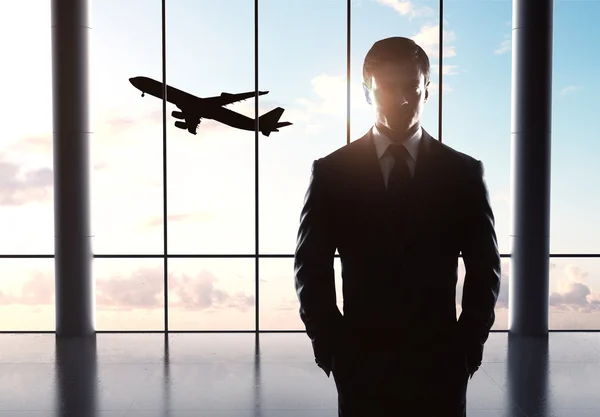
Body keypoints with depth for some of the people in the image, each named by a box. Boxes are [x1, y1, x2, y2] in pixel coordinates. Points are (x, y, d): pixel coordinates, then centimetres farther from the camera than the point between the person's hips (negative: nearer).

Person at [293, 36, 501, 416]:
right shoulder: (331, 171, -1)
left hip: (440, 364, 1)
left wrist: (469, 346, -2)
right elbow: (311, 268, 1)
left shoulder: (464, 172, 2)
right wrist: (330, 346, -4)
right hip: (361, 365, 0)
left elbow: (486, 268, 5)